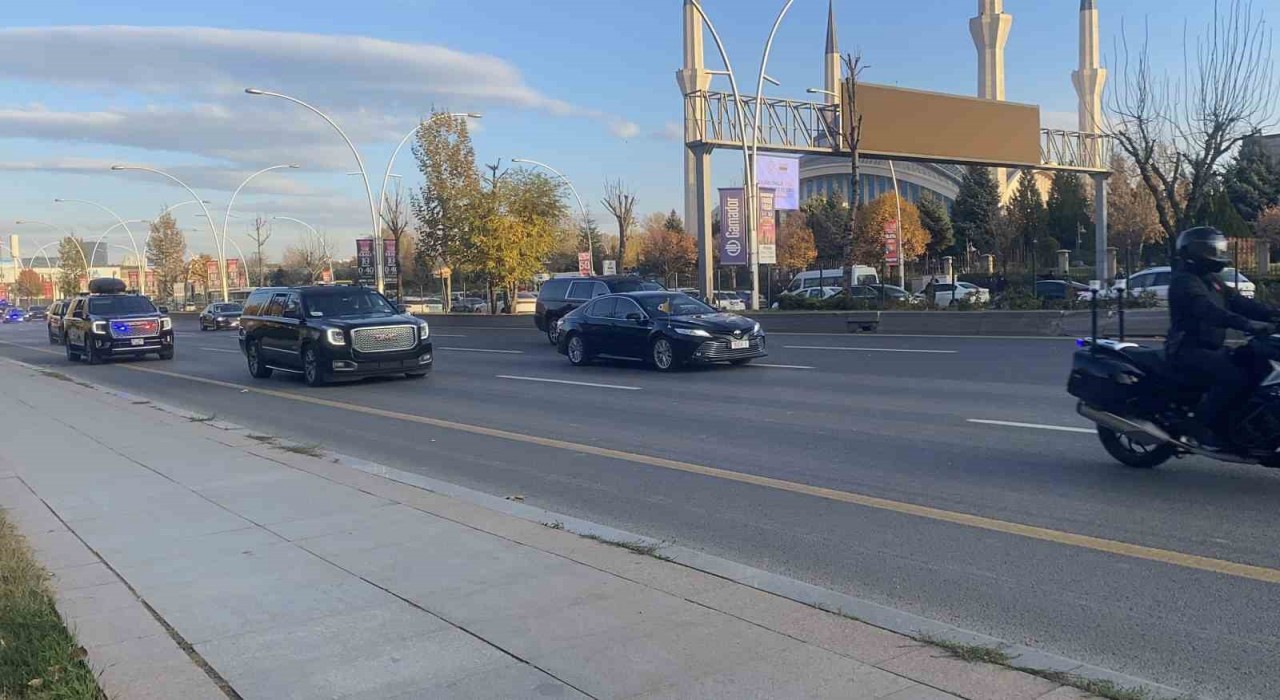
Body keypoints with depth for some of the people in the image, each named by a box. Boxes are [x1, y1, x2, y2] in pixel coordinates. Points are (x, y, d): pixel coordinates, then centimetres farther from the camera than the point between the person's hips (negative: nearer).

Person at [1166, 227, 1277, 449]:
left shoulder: (1212, 280, 19)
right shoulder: (1184, 281, -13)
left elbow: (1239, 303, 10)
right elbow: (1208, 311, -29)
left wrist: (1271, 314, -6)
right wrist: (1247, 324, -40)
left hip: (1211, 348, 10)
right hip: (1189, 350, -10)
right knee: (1235, 378, -27)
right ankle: (1200, 426, -18)